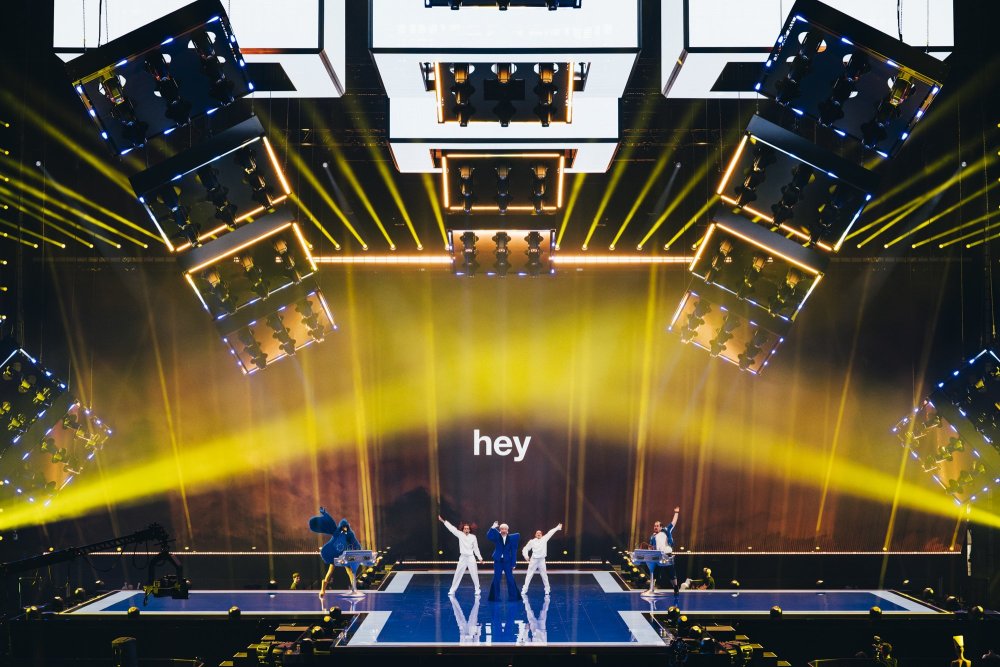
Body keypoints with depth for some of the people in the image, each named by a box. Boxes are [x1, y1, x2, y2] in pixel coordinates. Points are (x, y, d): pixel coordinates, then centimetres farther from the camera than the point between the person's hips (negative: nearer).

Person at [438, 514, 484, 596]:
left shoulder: (473, 537, -2)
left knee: (474, 574, 2)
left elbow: (476, 548, 4)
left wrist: (480, 558, 1)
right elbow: (451, 528, -6)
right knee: (457, 574, 3)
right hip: (462, 558, 1)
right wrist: (443, 521, -10)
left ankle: (477, 590, 15)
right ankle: (452, 590, 10)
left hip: (471, 558, -1)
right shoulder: (460, 534, -2)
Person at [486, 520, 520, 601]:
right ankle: (495, 596, 11)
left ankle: (513, 596, 11)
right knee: (496, 579, 1)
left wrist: (513, 564, -3)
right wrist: (493, 528, -29)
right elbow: (488, 536, -19)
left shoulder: (511, 538, -3)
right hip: (498, 561, 0)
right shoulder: (497, 536, 0)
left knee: (510, 579, 0)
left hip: (507, 561, 0)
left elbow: (513, 551, -1)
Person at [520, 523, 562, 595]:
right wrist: (526, 556, -10)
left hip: (542, 560, 2)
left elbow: (550, 533, 4)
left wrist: (558, 527, 5)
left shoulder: (544, 539, 4)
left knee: (544, 575, 10)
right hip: (533, 560, -2)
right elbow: (526, 549, 5)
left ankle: (547, 590, 22)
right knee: (529, 575, -2)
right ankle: (524, 590, -2)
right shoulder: (532, 541, 1)